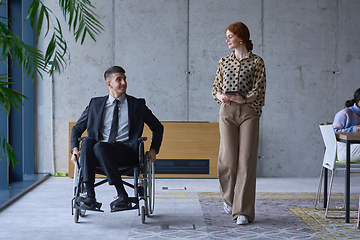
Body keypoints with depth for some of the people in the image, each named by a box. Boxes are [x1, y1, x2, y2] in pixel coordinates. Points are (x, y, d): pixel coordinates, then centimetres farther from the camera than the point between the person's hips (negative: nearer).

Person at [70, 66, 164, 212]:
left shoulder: (137, 105, 16)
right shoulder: (96, 104, 19)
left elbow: (158, 127, 22)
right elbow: (77, 128, 22)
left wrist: (153, 149, 7)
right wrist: (75, 149, 4)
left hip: (126, 152, -2)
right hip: (100, 151, 3)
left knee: (100, 146, -35)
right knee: (87, 142, -32)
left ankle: (122, 196, -36)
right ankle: (90, 196, -37)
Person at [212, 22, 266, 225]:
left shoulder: (256, 62, 3)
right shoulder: (224, 62, 14)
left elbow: (259, 92, -3)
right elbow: (216, 88, 14)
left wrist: (243, 98, -17)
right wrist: (221, 96, -7)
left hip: (248, 113, -2)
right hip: (227, 112, 2)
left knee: (247, 161, -6)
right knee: (228, 159, -2)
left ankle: (243, 210, -1)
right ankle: (229, 197, 27)